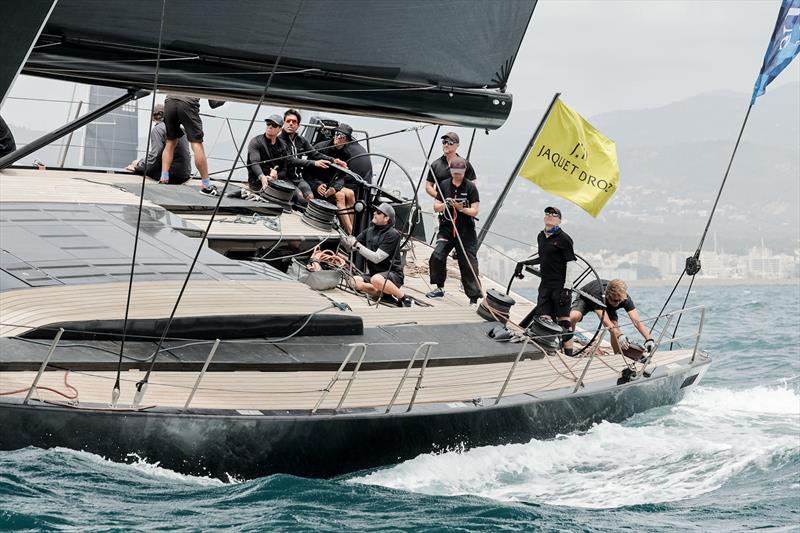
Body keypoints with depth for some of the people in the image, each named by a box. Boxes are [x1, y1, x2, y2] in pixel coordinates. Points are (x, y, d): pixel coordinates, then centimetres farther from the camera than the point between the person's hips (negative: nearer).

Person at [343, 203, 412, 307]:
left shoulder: (392, 234, -14)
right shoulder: (369, 231, 8)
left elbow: (377, 258, -20)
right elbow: (353, 246, 11)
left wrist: (357, 245, -21)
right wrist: (348, 242, -13)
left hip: (393, 274, -7)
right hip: (372, 274, 7)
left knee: (376, 279, -39)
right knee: (355, 281, -19)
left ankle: (404, 298, -21)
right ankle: (385, 293, -13)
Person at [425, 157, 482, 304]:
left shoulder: (470, 187, -3)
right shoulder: (444, 185, 7)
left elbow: (475, 211, -5)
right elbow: (436, 207, 9)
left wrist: (461, 208, -22)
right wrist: (444, 205, -13)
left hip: (466, 231, -3)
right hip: (446, 229, 3)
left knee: (468, 264, -5)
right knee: (437, 256, -14)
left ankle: (474, 298, 0)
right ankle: (439, 288, 3)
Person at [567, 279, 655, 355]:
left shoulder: (625, 299, -35)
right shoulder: (597, 294, -47)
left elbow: (637, 321, -41)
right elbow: (605, 320, -55)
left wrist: (649, 339, -56)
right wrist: (619, 336, -69)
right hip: (585, 299, -3)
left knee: (615, 331, -21)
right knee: (573, 317, -34)